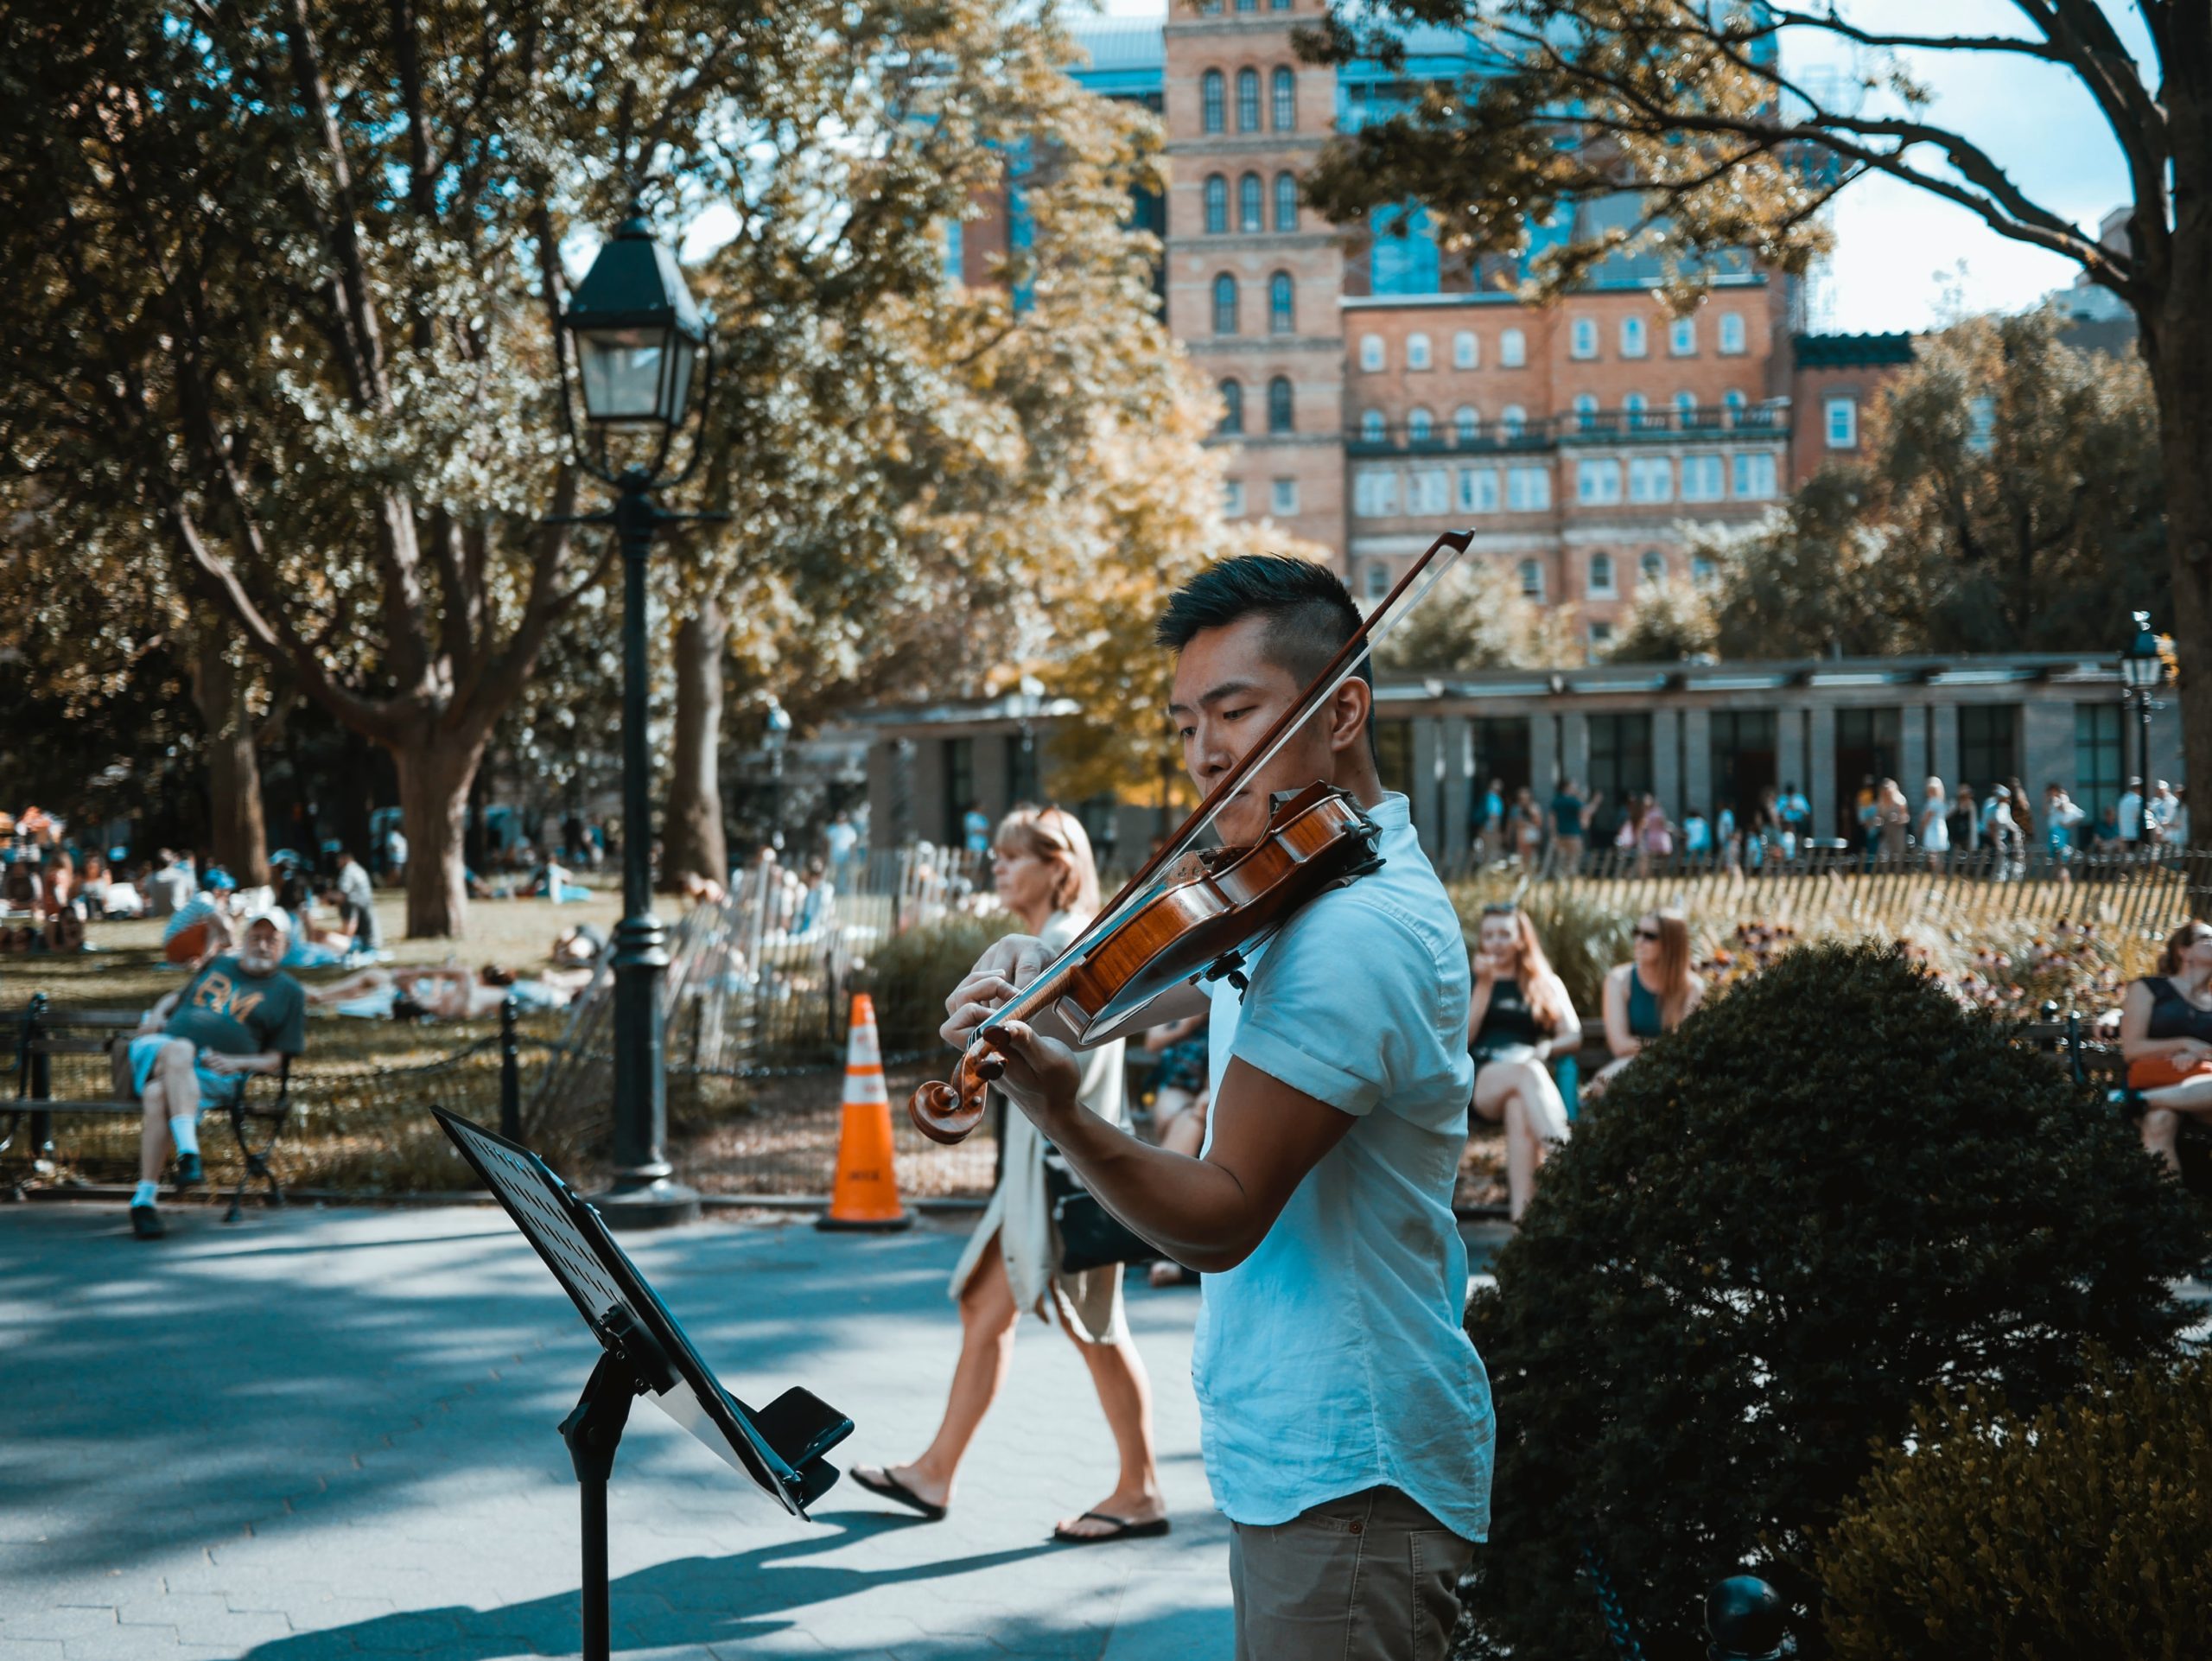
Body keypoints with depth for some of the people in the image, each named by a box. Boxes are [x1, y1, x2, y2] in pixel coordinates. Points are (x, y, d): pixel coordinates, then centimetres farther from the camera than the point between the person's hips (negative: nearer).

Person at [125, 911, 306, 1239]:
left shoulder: (288, 992, 15)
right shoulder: (218, 965, 27)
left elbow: (274, 1059, 10)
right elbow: (177, 996, 39)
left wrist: (234, 1062, -9)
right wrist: (157, 1015, 16)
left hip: (216, 1076, -3)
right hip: (157, 1050, 3)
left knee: (159, 1094, -35)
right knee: (179, 1051, -37)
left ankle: (145, 1198, -43)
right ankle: (187, 1151, -51)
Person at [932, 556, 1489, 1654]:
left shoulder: (1355, 931, -21)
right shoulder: (1283, 888, 11)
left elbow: (1222, 1219, -23)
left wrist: (1059, 1113, -36)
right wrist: (1034, 970, -8)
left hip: (1346, 1476, -10)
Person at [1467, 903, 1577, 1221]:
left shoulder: (1547, 984, 24)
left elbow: (1573, 1035, 11)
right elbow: (1462, 1038, 6)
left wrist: (1548, 1047, -11)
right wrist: (1484, 985, -1)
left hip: (1531, 1072, 1)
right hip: (1480, 1078, -1)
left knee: (1519, 1106, -40)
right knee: (1526, 1071, -39)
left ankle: (1521, 1209, -57)